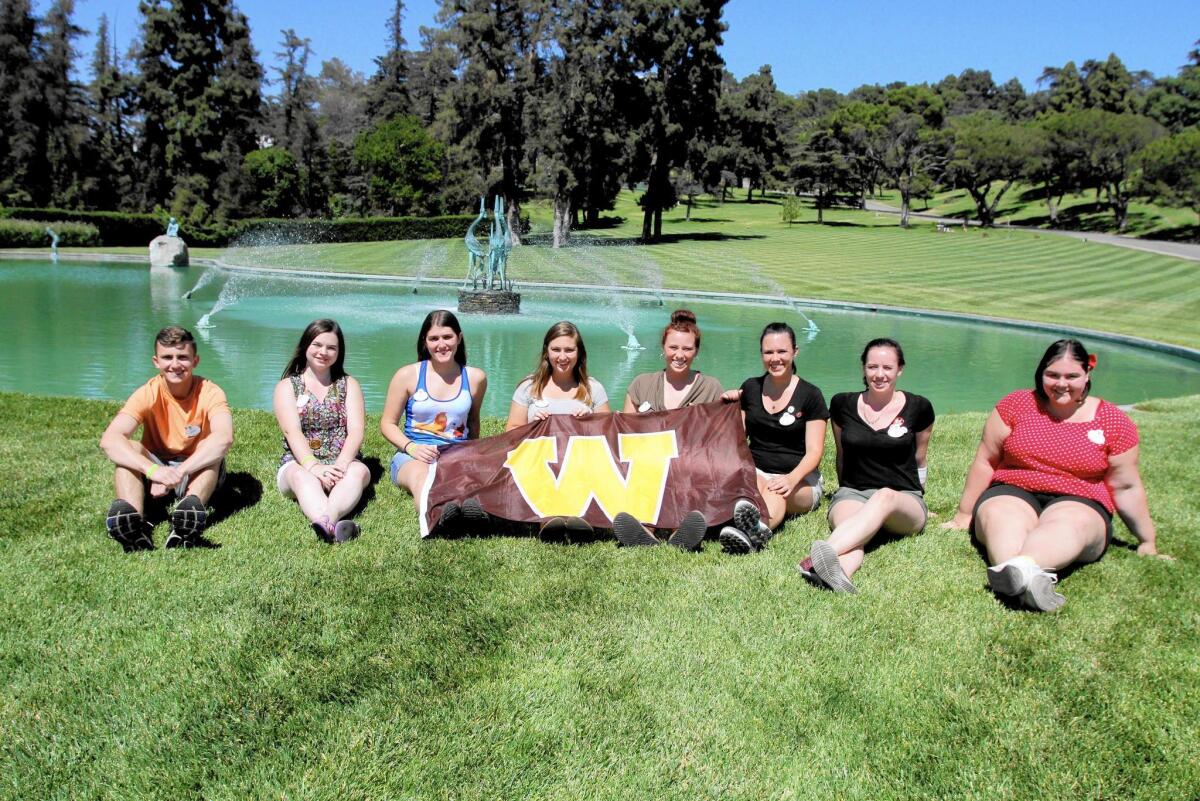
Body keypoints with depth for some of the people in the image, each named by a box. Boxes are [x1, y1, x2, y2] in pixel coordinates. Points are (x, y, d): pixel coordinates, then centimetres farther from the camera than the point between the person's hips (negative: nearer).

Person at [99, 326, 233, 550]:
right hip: (155, 472, 1)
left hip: (196, 473, -1)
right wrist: (153, 470, -44)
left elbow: (224, 438, -35)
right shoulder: (148, 393, -13)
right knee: (130, 448, -26)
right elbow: (109, 440, -28)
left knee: (212, 451, -31)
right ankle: (134, 521, -50)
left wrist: (177, 473, -43)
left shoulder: (209, 392, -15)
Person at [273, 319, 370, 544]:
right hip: (300, 463, -1)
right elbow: (292, 432, -6)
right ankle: (330, 524, -68)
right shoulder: (287, 386, 11)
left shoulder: (348, 384, 16)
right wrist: (313, 466, -26)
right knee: (303, 477, -37)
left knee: (359, 471, -34)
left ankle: (327, 521, -62)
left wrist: (341, 464, -21)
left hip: (342, 464, 1)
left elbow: (356, 431, 0)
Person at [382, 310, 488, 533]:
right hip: (413, 456, -2)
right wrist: (411, 447, -10)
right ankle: (438, 512, -72)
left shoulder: (475, 378, 11)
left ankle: (473, 505, -70)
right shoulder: (407, 375, 5)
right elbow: (388, 423, 9)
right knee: (419, 473, -41)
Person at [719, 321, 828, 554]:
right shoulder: (750, 388, 13)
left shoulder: (810, 395, 1)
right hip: (755, 471, 3)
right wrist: (730, 408, 3)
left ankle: (747, 531, -73)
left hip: (800, 477, -3)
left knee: (777, 490, -38)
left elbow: (814, 452, -5)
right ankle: (758, 531, -69)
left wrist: (792, 479, -25)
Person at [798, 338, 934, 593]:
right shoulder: (843, 405, 8)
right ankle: (838, 572, -70)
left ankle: (825, 551, -63)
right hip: (852, 493, 1)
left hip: (903, 500, -1)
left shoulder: (918, 408, 5)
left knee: (885, 497, -40)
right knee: (848, 521, -37)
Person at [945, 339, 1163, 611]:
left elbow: (1126, 487, 12)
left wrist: (1147, 542, 15)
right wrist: (964, 515, 9)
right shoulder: (1016, 404, 5)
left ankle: (1019, 569, -69)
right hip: (1012, 493, 1)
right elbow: (985, 461, 8)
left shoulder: (1114, 422, 6)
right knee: (999, 517, -37)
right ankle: (1028, 580, -67)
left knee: (1071, 523, -38)